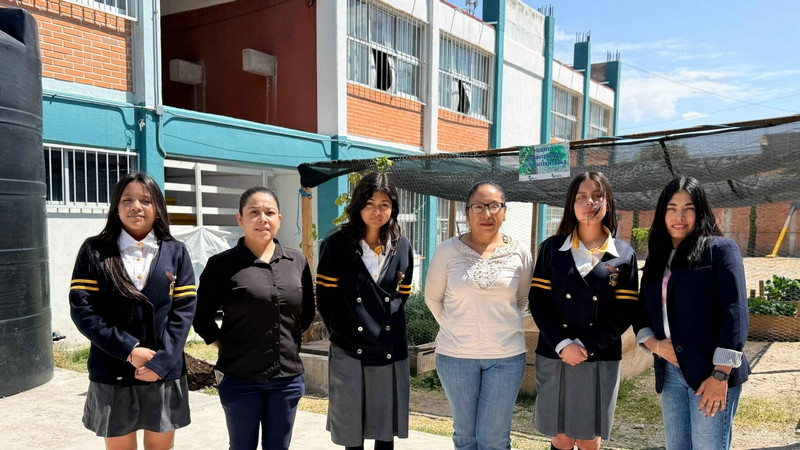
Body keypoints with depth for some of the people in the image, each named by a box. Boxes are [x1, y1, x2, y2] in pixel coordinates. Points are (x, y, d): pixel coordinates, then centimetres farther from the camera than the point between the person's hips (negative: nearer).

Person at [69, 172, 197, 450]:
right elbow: (81, 309, -7)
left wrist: (161, 361, -13)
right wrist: (129, 350, -15)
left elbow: (185, 309, -2)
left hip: (164, 373, 1)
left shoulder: (175, 252, 4)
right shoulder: (94, 250, 1)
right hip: (112, 374, -1)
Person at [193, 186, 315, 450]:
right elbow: (201, 317, 1)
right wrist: (226, 345, -3)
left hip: (288, 377, 3)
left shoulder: (297, 262, 4)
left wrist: (289, 338, 7)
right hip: (240, 378, -3)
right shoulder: (222, 264, -7)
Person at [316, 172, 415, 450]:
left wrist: (388, 323, 5)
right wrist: (340, 331, -4)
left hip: (390, 351, 3)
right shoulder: (337, 244, -4)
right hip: (349, 350, -2)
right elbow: (324, 297, -2)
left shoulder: (402, 247, 4)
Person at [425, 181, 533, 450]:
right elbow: (433, 298, 5)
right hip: (455, 356, 0)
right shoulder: (447, 251, -7)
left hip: (507, 357, 0)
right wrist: (457, 329, 8)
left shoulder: (520, 253, -4)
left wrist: (499, 325, 9)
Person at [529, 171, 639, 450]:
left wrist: (584, 346, -13)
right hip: (554, 357, 0)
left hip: (601, 360, 0)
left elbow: (624, 313, -2)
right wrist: (562, 345, -16)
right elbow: (538, 303, -2)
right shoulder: (551, 248, 3)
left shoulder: (624, 255, 4)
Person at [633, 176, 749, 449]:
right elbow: (642, 314, 14)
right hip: (670, 374, 6)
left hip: (711, 374, -5)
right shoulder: (656, 259, 14)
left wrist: (721, 375, -16)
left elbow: (735, 313, -11)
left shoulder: (720, 249, -4)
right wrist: (654, 344, -6)